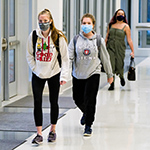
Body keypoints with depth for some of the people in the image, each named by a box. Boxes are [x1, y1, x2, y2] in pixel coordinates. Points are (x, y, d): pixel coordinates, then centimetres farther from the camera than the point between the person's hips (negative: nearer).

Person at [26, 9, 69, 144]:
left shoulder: (58, 37, -11)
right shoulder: (33, 36, -3)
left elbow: (65, 58, -8)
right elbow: (29, 55, 7)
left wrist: (64, 75, -13)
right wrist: (34, 68, -4)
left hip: (54, 74, -1)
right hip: (38, 75, 1)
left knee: (54, 102, 9)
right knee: (37, 102, -6)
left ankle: (53, 130, 26)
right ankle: (39, 134, -2)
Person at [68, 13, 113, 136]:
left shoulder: (99, 40, -2)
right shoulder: (75, 40, -2)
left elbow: (105, 58, 6)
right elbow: (69, 56, -8)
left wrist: (110, 74, 11)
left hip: (93, 73, -2)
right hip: (78, 75, 2)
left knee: (89, 100, -8)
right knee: (78, 99, 12)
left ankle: (88, 125, 7)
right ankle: (86, 113, 45)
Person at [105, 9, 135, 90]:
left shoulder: (125, 26, 0)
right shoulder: (111, 25, 8)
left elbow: (129, 40, -2)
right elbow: (107, 37, 16)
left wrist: (132, 51, -6)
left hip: (120, 48, -2)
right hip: (110, 47, 2)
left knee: (119, 66, 0)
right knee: (111, 66, -9)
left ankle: (121, 77, 35)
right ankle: (112, 84, -2)